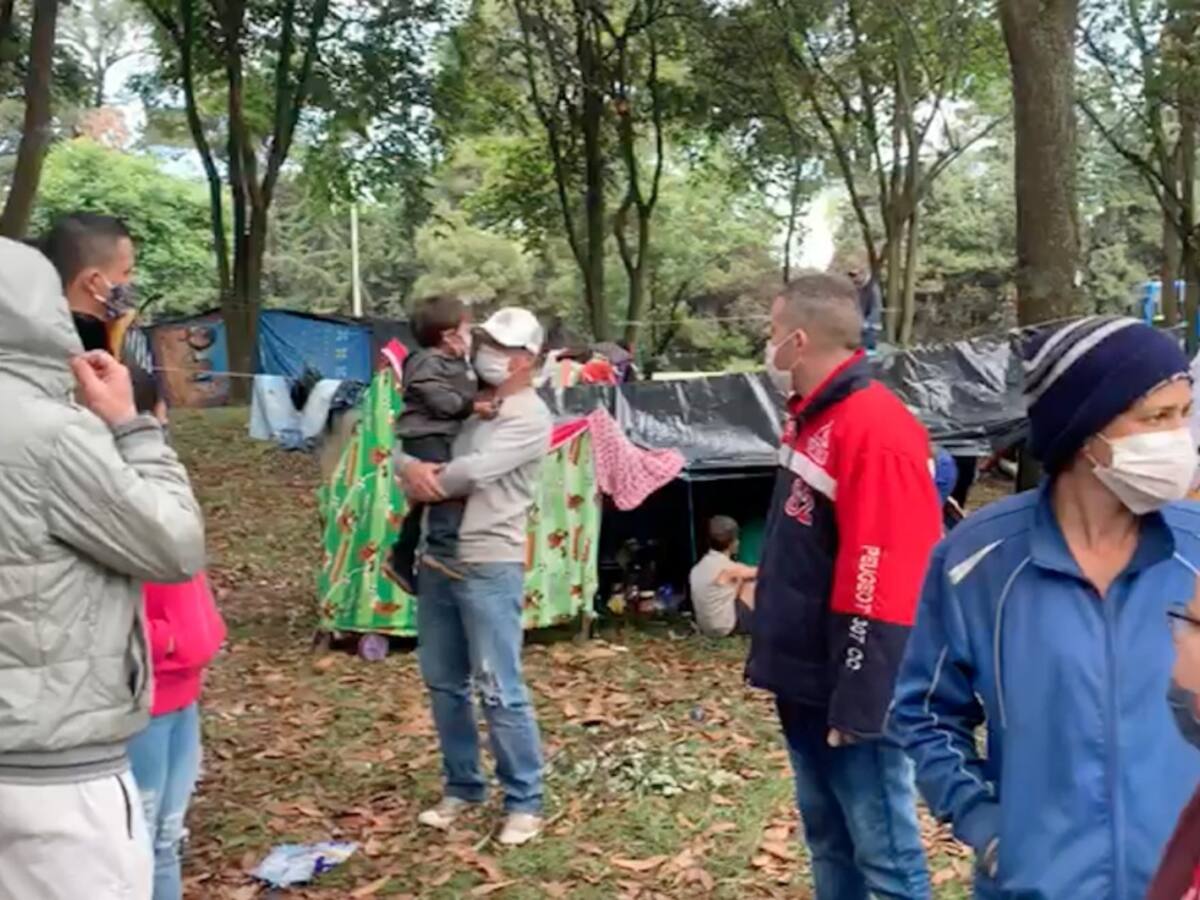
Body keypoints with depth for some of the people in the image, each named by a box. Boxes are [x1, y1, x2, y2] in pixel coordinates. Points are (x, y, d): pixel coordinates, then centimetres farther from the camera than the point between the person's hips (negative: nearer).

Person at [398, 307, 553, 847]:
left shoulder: (530, 417, -9)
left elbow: (472, 472, -20)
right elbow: (405, 445, 9)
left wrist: (425, 484, -4)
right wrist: (411, 468, -14)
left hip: (489, 567, -7)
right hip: (437, 558, 8)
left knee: (499, 690, -4)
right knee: (443, 683, 15)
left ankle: (524, 803, 10)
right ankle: (462, 787, 29)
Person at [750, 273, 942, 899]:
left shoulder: (877, 430, -20)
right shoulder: (812, 420, 11)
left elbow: (881, 583, -23)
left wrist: (857, 702, -22)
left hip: (846, 688, -10)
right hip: (803, 679, 10)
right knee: (828, 839, 21)